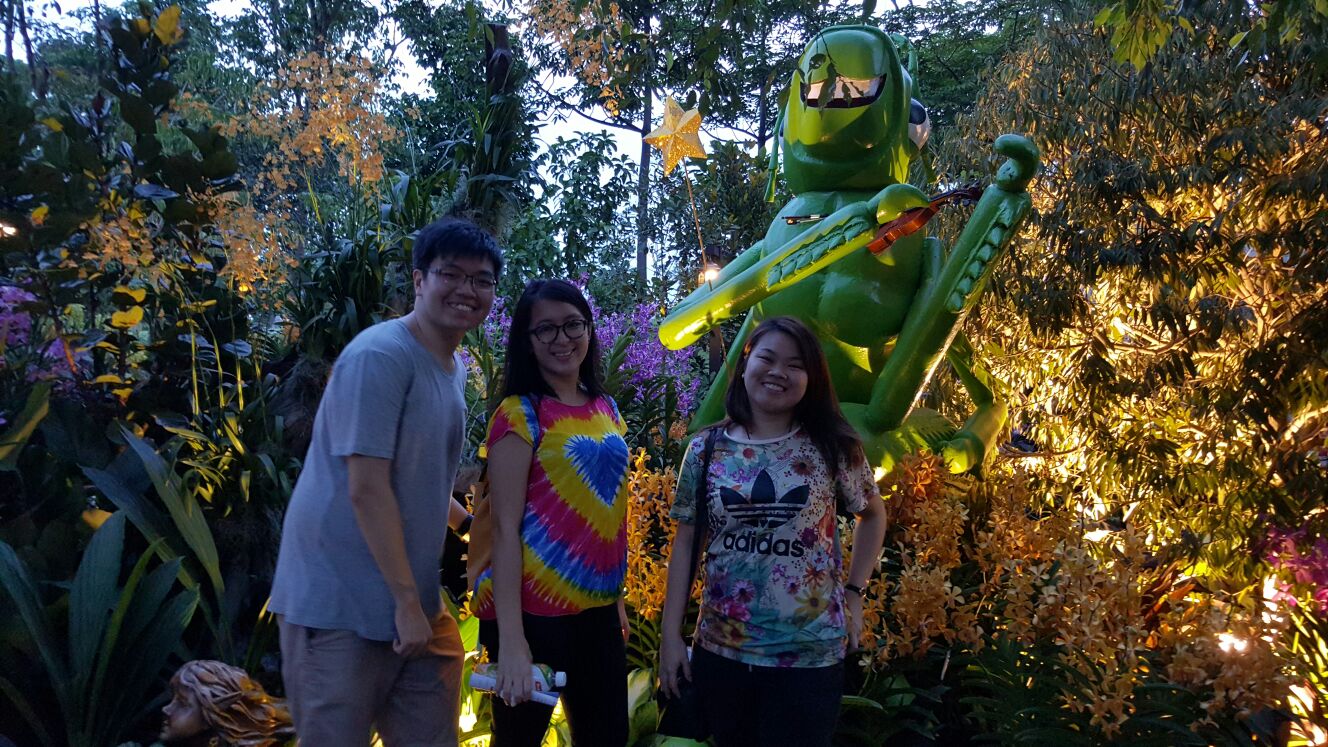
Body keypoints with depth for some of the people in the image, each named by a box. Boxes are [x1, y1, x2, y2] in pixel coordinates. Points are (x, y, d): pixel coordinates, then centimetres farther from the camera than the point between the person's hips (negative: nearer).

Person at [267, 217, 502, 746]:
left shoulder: (453, 367, 11)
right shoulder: (380, 356, -16)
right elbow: (367, 488, -21)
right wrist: (406, 602, -19)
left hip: (415, 603, 8)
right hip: (342, 605, -8)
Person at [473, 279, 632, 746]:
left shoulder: (606, 409, 9)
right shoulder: (520, 414, -10)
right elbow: (505, 526, -15)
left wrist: (617, 600, 16)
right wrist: (510, 637, -20)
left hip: (598, 610, 6)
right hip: (534, 612, -6)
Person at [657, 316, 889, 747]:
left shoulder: (832, 447, -3)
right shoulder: (706, 449, 0)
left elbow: (872, 514, 13)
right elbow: (685, 544, 4)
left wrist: (854, 593, 4)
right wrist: (671, 635, 2)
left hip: (809, 655, -2)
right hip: (718, 652, 2)